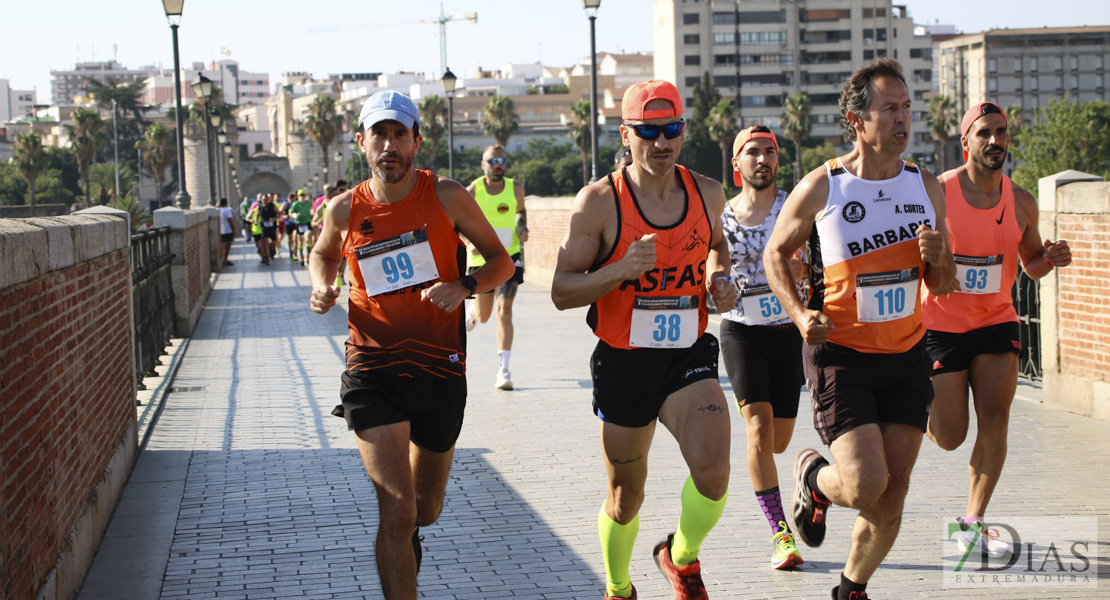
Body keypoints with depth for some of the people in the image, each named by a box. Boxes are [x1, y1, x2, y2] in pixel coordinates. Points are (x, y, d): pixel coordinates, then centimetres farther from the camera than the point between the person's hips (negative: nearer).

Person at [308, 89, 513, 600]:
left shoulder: (446, 197, -4)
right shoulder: (346, 210, 0)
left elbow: (501, 260, 4)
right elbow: (322, 255, 22)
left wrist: (464, 287, -16)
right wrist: (322, 288, 0)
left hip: (440, 370, 1)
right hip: (373, 371, -1)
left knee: (425, 509, 20)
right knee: (396, 507, -17)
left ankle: (407, 533, 57)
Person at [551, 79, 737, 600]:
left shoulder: (708, 194, 1)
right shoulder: (598, 202, -10)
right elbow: (562, 292, -10)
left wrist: (719, 278, 1)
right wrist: (623, 270, -26)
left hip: (688, 359, 1)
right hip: (622, 363, -1)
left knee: (712, 472, -22)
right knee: (625, 496, 12)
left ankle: (682, 557, 9)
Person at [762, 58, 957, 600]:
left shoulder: (926, 188, 3)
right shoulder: (820, 187, -9)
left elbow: (943, 286, 11)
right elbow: (776, 253, 5)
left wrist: (938, 256, -12)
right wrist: (800, 314, -11)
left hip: (906, 355, 4)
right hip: (839, 353, -4)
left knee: (892, 494, 5)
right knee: (865, 484, -17)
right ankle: (813, 480, 19)